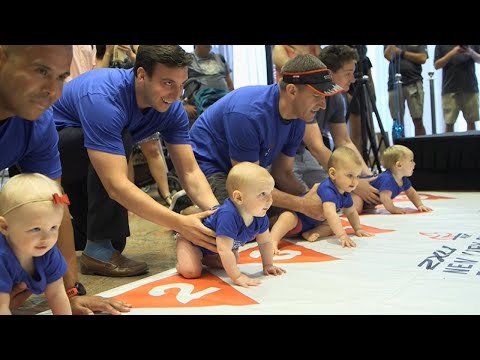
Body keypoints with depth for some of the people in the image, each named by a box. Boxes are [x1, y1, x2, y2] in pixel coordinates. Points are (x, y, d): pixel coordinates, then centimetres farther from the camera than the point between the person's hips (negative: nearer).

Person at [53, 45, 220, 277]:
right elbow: (117, 185, -44)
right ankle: (98, 250, -24)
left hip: (84, 167, 7)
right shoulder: (103, 98, -38)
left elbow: (189, 171, -19)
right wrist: (180, 223, -49)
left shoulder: (171, 108, -18)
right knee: (120, 140, -34)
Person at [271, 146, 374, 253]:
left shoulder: (345, 193, -2)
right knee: (288, 217, -39)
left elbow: (351, 212, 18)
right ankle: (273, 242, -52)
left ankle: (310, 233, -17)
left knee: (335, 224, 0)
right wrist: (342, 235, -50)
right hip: (297, 216, -10)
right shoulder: (328, 189, -32)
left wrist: (358, 229, 16)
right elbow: (330, 213, -46)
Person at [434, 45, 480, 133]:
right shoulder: (441, 46, 5)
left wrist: (472, 53, -10)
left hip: (470, 87, 2)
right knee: (449, 123, -5)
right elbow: (436, 65, 0)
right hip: (450, 89, -2)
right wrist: (451, 53, -14)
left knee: (471, 121, 3)